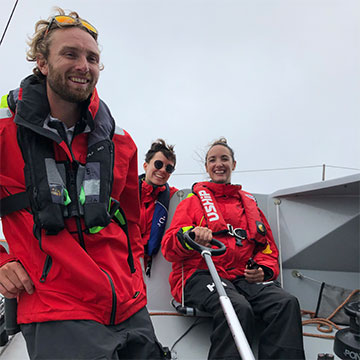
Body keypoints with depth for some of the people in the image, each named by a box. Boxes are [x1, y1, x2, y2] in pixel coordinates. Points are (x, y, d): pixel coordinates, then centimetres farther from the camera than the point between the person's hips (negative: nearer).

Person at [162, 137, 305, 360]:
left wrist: (263, 270, 2)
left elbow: (267, 246, 25)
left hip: (243, 277, 4)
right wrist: (191, 236, -22)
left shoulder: (249, 203, 24)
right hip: (201, 275, -3)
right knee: (239, 308, -35)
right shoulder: (194, 200, 13)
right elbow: (170, 246, 2)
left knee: (287, 303, -25)